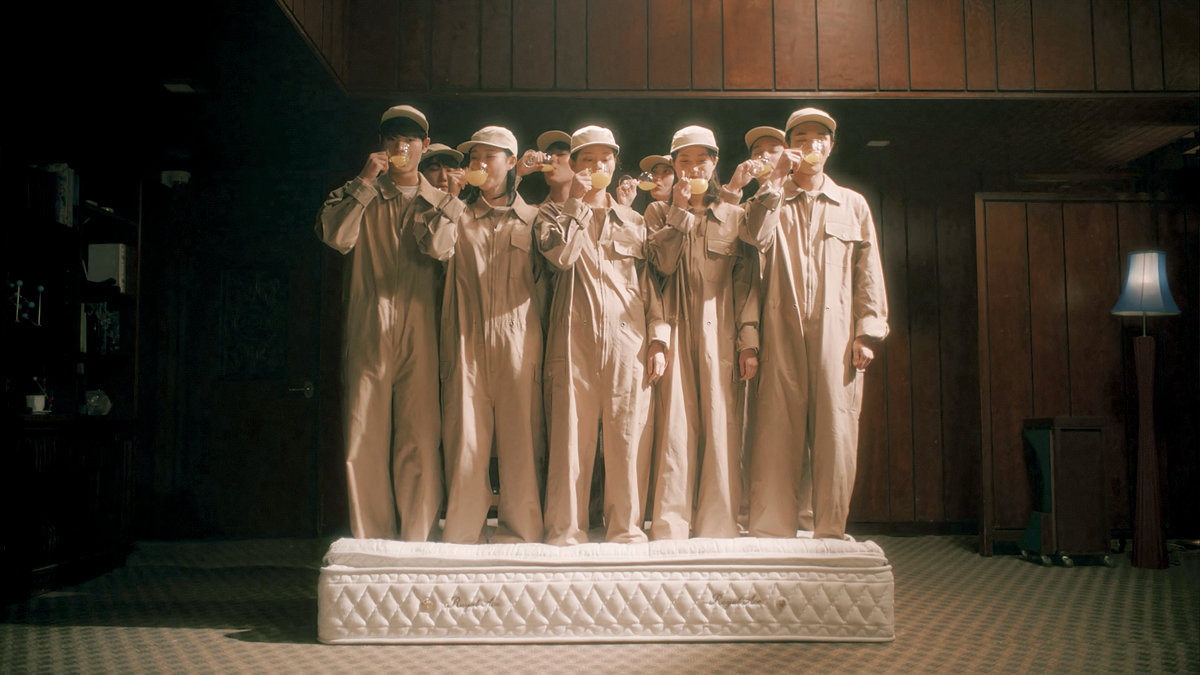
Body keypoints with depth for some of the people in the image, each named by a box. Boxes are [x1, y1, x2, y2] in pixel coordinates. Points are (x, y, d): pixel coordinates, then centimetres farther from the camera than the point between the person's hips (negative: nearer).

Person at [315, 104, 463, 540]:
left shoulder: (443, 203, 16)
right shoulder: (357, 196, 17)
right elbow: (335, 236, -5)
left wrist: (424, 196, -3)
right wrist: (365, 182, -4)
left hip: (420, 339, 0)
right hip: (367, 336, 0)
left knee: (420, 442, -4)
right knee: (362, 440, -2)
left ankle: (417, 544, 4)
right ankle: (370, 542, 7)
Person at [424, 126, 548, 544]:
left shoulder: (531, 218, 15)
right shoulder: (460, 216, 16)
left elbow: (542, 283, 10)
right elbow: (438, 249, -6)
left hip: (518, 342, 0)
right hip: (467, 342, 1)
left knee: (520, 439, -1)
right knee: (464, 438, -2)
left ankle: (520, 533, 8)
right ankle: (461, 536, 6)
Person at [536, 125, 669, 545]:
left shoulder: (635, 221, 19)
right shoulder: (555, 215, 14)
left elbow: (652, 284, 15)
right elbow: (561, 254, -9)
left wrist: (658, 340, 5)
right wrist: (578, 201, 0)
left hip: (628, 342, 2)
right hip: (573, 341, -1)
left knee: (628, 439, -1)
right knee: (570, 437, -2)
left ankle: (626, 529, 10)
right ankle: (565, 532, 8)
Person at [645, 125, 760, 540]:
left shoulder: (734, 216, 13)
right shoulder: (659, 213, 15)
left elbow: (747, 282, 6)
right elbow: (661, 264, -4)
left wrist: (749, 341, -3)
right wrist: (680, 211, -4)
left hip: (721, 335, 0)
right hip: (675, 334, 0)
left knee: (721, 430, -3)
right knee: (674, 428, -5)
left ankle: (718, 529, 4)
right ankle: (670, 530, 0)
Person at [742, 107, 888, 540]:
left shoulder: (853, 204, 18)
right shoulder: (773, 202, 17)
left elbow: (869, 272, 12)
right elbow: (756, 237, -6)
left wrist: (868, 332, 2)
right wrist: (776, 179, -4)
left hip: (837, 332, 1)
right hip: (783, 330, 0)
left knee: (835, 431, -3)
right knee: (777, 429, -4)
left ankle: (830, 532, 4)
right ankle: (771, 532, 0)